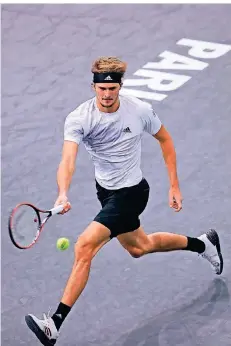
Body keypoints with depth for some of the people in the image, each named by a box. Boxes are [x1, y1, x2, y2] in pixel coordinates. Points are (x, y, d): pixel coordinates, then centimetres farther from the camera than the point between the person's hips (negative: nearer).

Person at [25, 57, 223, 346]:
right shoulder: (78, 119, -18)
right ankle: (202, 244, 53)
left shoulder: (140, 110, -18)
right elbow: (68, 159, -32)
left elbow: (165, 140, 1)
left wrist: (174, 186, -1)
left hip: (131, 192, -5)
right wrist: (63, 194, -52)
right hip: (105, 190, 5)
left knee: (84, 246, -21)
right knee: (139, 248, 27)